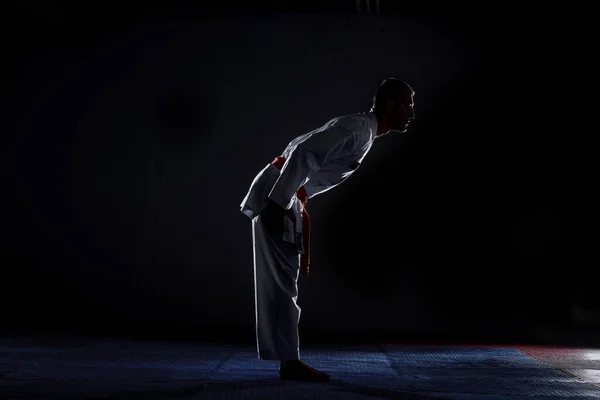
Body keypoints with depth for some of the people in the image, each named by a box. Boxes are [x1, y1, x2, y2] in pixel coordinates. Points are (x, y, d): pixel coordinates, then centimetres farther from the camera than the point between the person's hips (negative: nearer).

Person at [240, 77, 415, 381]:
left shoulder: (364, 132, 15)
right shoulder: (357, 128, -16)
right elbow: (304, 154, -25)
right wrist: (278, 204, -27)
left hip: (287, 198, 10)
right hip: (277, 197, -10)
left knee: (281, 280, 10)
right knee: (282, 280, -7)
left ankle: (288, 360, 15)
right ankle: (290, 362, -2)